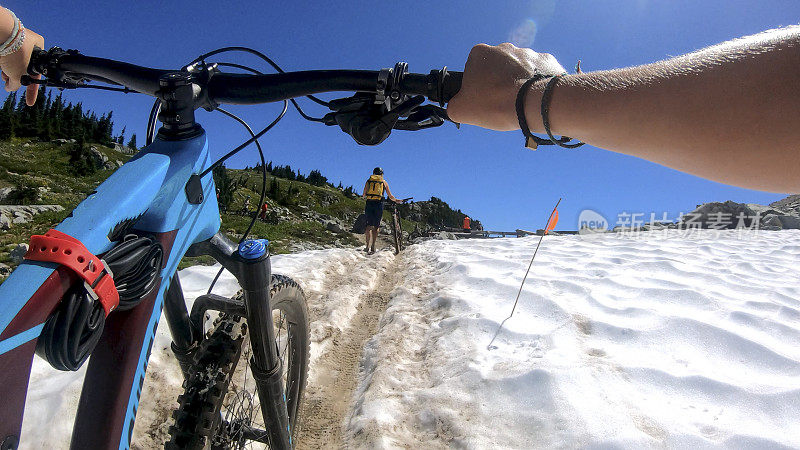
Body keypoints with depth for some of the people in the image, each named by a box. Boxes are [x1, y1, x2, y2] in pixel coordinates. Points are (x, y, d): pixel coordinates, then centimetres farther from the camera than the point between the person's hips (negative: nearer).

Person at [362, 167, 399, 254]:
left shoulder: (368, 181, 12)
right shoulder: (384, 182, 12)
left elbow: (364, 195, 6)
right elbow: (390, 197, 14)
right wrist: (396, 200, 33)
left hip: (369, 204, 1)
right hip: (379, 204, -1)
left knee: (369, 225, 3)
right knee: (376, 226, 8)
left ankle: (368, 246, -13)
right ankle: (373, 247, 7)